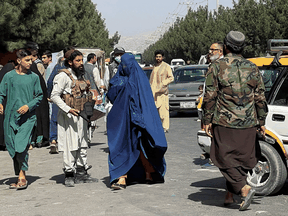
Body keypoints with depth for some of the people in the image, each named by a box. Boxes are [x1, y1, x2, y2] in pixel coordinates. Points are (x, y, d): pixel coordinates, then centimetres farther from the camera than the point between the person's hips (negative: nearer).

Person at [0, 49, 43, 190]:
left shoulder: (34, 77, 4)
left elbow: (39, 96, 7)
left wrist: (28, 106, -8)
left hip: (28, 117, -2)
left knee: (22, 146, -15)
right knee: (13, 148, 6)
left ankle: (22, 176, -5)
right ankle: (20, 177, 18)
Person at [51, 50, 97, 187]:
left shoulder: (80, 75, 16)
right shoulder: (64, 75, -10)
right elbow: (54, 96, -15)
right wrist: (68, 109, -24)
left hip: (81, 115, 8)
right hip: (69, 116, -8)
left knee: (82, 144, 11)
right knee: (70, 145, -7)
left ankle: (81, 173, 19)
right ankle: (69, 175, 0)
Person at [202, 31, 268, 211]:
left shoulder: (217, 67, -3)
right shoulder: (252, 68, 6)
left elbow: (210, 96, -5)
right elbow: (260, 98, 6)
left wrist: (207, 120, 1)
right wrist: (261, 122, 13)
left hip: (224, 123, -3)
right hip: (248, 124, 3)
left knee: (225, 159, 2)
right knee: (241, 159, 12)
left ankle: (245, 189, -15)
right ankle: (230, 195, 17)